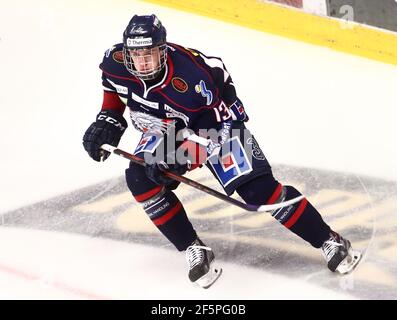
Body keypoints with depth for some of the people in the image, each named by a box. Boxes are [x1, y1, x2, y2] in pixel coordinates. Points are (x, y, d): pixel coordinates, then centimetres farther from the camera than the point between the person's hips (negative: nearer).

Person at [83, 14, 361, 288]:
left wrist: (182, 156, -35)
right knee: (140, 179, -19)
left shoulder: (191, 76, -37)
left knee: (257, 189, -17)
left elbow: (215, 127, -27)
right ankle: (196, 251, -7)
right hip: (167, 129, 6)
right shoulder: (115, 62, -21)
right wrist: (108, 119, -3)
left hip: (217, 119, -5)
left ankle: (328, 241, -3)